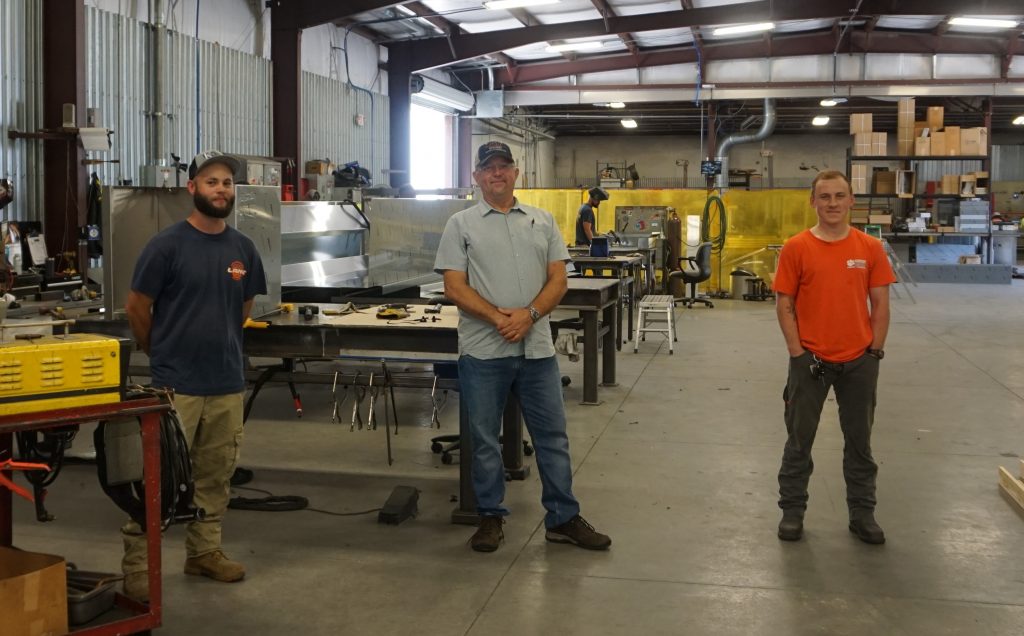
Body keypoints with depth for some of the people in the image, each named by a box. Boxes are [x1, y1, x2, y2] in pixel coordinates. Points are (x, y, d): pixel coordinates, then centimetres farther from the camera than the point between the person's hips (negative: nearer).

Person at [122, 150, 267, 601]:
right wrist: (163, 353, 8)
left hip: (228, 382, 5)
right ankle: (136, 565, 5)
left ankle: (204, 551, 27)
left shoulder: (243, 248, 7)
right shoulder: (167, 245, -8)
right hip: (174, 384, -5)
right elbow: (136, 307, -2)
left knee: (215, 476, 13)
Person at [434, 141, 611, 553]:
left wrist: (528, 315, -14)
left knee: (552, 435, 7)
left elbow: (558, 279, 4)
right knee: (484, 438, 7)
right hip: (483, 351, -2)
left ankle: (563, 519, 17)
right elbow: (454, 287, -6)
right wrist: (499, 317, -17)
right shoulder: (461, 225, 1)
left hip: (537, 349, 2)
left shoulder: (542, 221, 10)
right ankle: (490, 517, 21)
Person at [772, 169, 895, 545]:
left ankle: (862, 513, 24)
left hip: (859, 360, 2)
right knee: (800, 439, 8)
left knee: (860, 440, 12)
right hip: (811, 358, -2)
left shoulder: (870, 248, 0)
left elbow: (880, 303, 4)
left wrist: (875, 350, -2)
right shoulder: (796, 248, -5)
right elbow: (784, 304, -3)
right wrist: (798, 353, -8)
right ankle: (792, 511, 20)